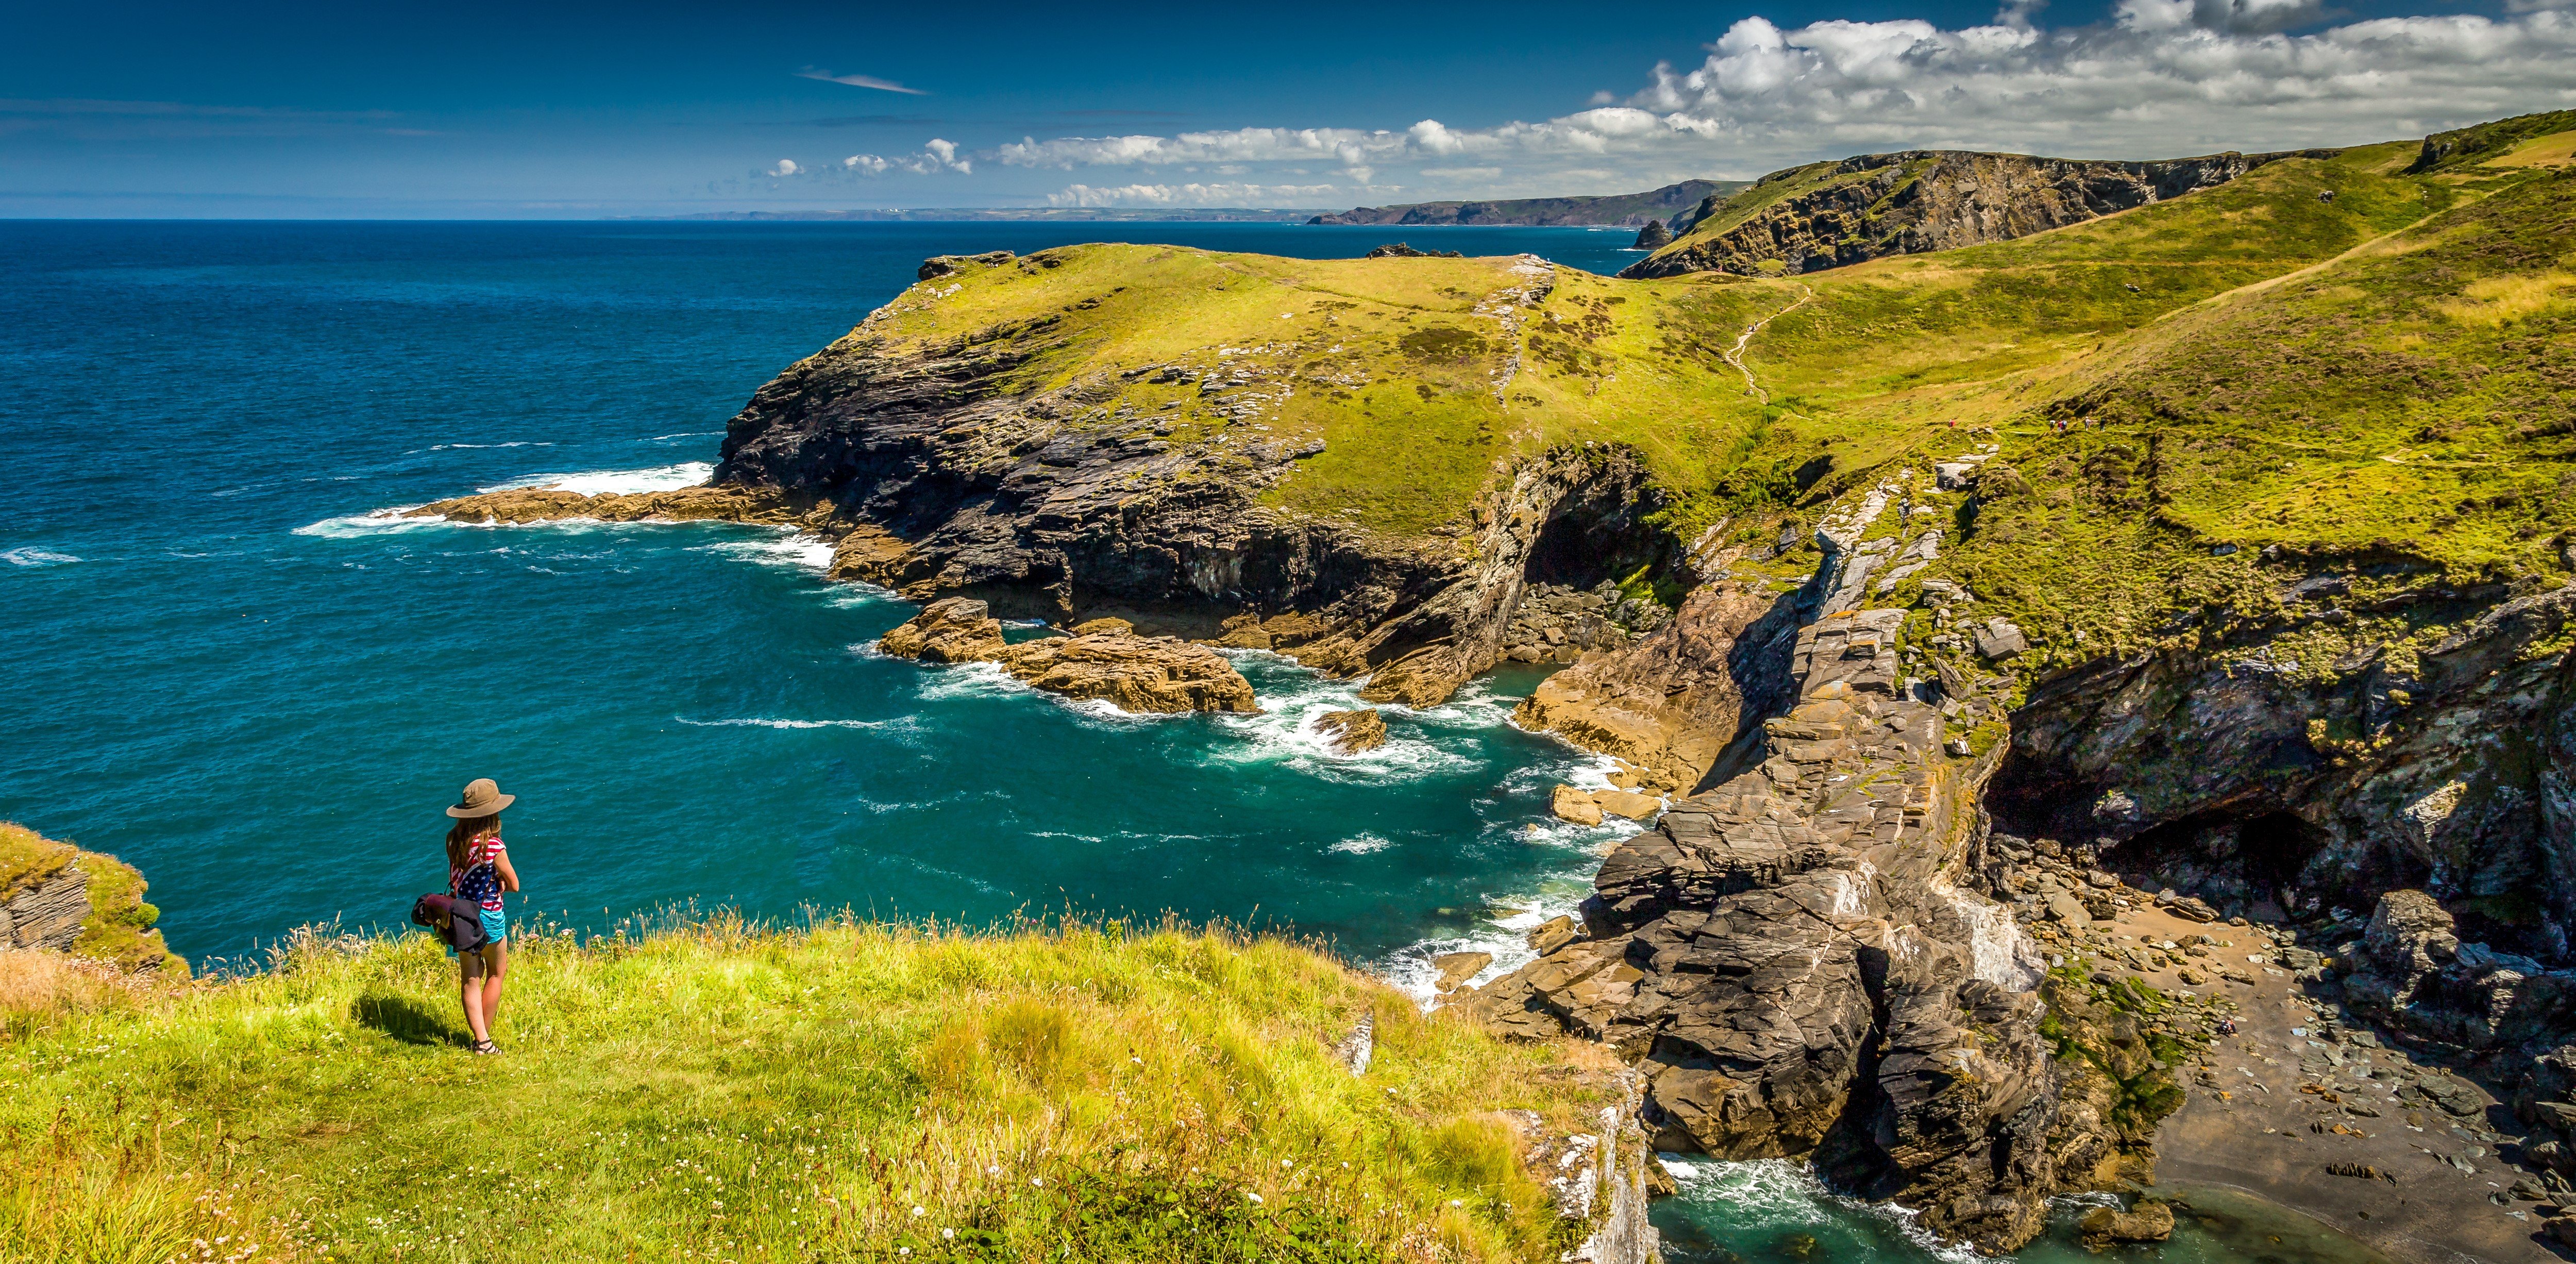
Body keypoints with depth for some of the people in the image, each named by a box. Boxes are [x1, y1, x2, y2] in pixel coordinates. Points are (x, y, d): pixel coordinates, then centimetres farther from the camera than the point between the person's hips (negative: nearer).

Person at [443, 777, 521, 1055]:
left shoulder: (454, 839, -3)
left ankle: (480, 1039, 11)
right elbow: (514, 884, -10)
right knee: (496, 974, 14)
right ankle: (485, 1039, 17)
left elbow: (458, 876, 10)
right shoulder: (493, 845, -21)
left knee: (470, 979, 12)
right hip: (488, 917, -5)